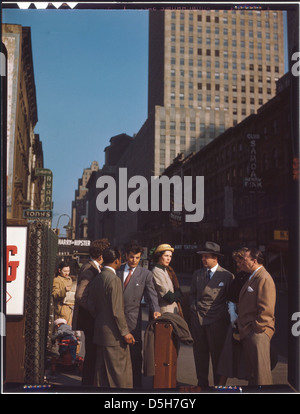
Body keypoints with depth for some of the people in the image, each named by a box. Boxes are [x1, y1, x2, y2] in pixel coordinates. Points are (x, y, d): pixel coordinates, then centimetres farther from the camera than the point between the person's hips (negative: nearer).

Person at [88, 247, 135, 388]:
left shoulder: (96, 279, 9)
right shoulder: (114, 280, -18)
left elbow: (91, 304, 14)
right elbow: (117, 310, -20)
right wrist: (125, 332, -14)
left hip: (100, 330, 9)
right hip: (113, 333, -9)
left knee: (102, 368, 15)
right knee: (120, 370, -2)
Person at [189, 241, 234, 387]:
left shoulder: (227, 276, -4)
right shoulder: (197, 274, 9)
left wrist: (223, 314, -4)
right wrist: (193, 308, 7)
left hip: (217, 321, -4)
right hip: (197, 320, 4)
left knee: (217, 354, 5)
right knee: (200, 353, 10)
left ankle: (219, 385, 19)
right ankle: (202, 383, 24)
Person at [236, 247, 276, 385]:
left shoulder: (264, 278, -16)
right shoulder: (251, 278, 16)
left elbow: (266, 310, -20)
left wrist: (256, 330, -17)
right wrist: (243, 329, 16)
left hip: (258, 333, -10)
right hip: (248, 333, 10)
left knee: (261, 373, -4)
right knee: (251, 371, 17)